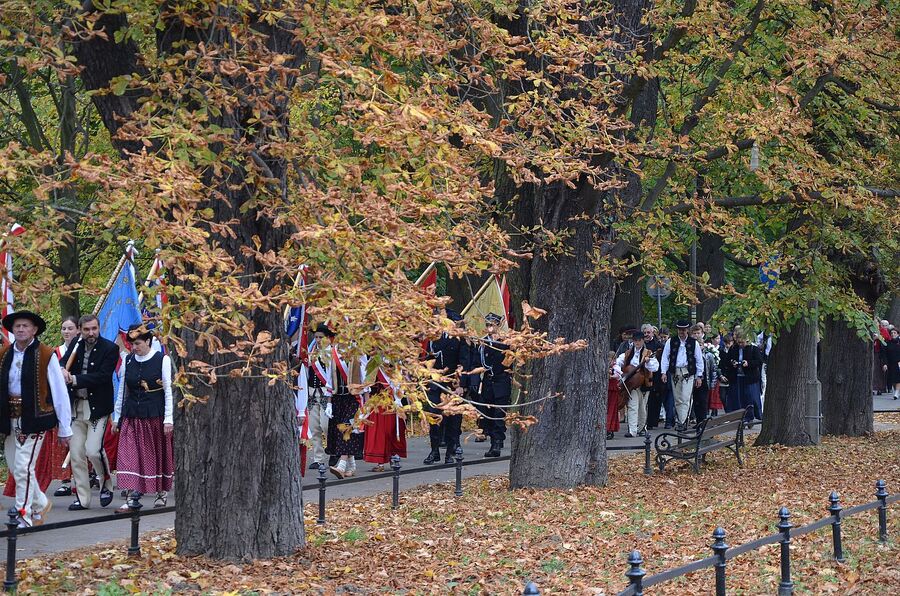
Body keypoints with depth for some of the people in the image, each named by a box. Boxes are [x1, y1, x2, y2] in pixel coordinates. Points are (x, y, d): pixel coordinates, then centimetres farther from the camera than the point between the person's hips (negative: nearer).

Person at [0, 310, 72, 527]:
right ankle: (41, 504, 32)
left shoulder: (46, 356, -8)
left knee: (23, 468, -11)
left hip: (33, 419, -6)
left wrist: (64, 428, -4)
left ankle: (24, 516, -1)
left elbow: (59, 392, -5)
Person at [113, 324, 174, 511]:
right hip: (131, 416, 3)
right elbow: (122, 390, 13)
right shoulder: (127, 361, 6)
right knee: (129, 455, -8)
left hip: (155, 415, -3)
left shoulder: (162, 360, -5)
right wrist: (117, 417, 13)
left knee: (158, 455, 9)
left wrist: (168, 418, -11)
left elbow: (169, 390, -6)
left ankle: (162, 492, 26)